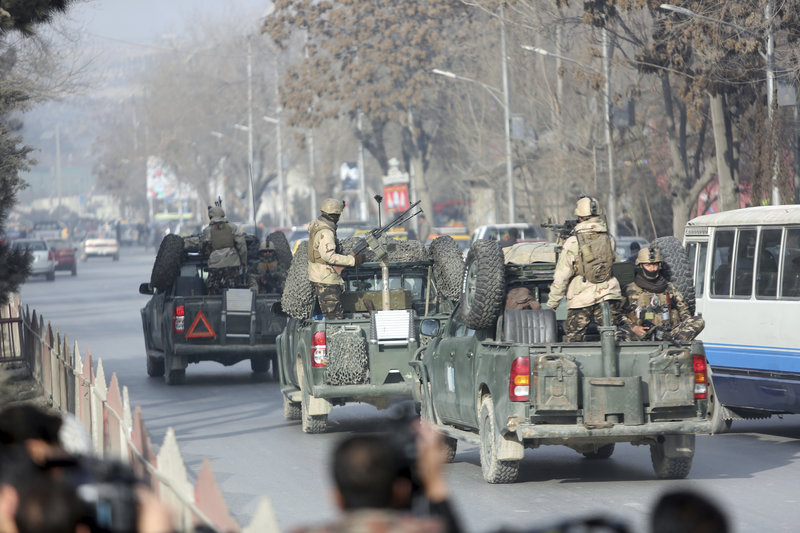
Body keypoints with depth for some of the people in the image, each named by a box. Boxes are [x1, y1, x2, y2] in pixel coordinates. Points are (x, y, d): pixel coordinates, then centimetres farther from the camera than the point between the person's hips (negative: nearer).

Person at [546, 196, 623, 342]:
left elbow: (561, 276, -8)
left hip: (581, 300, -3)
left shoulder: (572, 242, -10)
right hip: (608, 296, 3)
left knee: (572, 341, 5)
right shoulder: (608, 239, 1)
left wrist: (552, 303, 1)